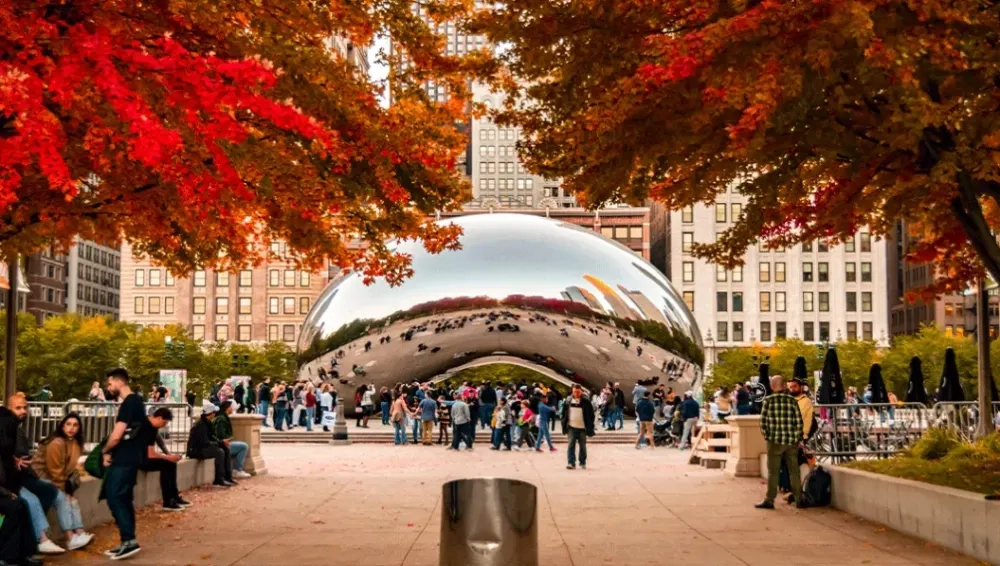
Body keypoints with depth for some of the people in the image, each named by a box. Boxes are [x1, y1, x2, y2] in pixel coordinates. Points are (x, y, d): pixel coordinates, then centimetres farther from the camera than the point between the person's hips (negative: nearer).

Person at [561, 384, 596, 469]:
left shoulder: (586, 402, -4)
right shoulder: (568, 401, 1)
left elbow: (591, 415, 0)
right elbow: (564, 414, 9)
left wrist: (590, 426, -4)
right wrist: (564, 424, 3)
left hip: (582, 428, -1)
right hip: (571, 427, 1)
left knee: (583, 446, 9)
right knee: (571, 445, -6)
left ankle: (583, 463, 20)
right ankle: (571, 463, -8)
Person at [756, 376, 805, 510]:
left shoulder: (768, 400, -5)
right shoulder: (792, 400, 1)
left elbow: (763, 421, -6)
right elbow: (799, 422, 0)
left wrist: (766, 436, 6)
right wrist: (797, 438, 9)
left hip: (775, 441, -2)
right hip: (791, 441, 2)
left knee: (773, 471, 4)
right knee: (794, 471, 11)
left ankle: (769, 500, 6)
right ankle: (798, 499, 15)